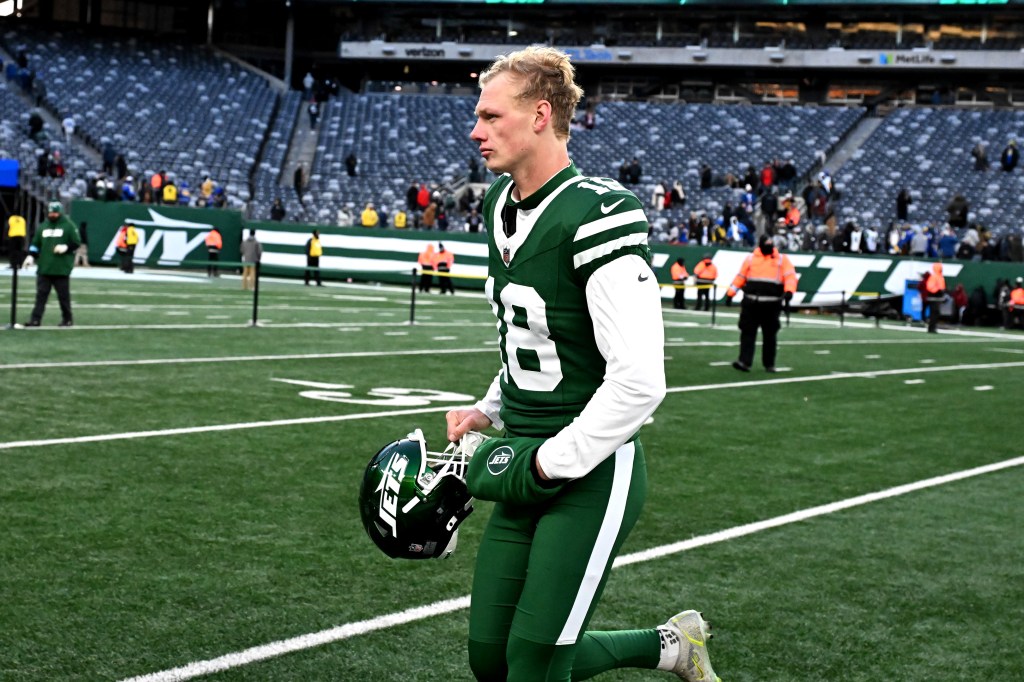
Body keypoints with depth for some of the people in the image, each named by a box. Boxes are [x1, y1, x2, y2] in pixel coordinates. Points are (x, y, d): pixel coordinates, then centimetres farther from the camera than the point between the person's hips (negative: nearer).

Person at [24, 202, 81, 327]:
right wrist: (31, 256, 2)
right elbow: (35, 244, 16)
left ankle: (67, 319, 14)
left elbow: (76, 242, -2)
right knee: (41, 294, 0)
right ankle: (36, 319, -1)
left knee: (64, 295, 3)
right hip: (44, 268, 4)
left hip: (62, 269, -4)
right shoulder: (42, 226, 14)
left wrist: (66, 247, -19)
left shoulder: (69, 226, 0)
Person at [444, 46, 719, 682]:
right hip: (530, 468, 9)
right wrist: (489, 411, 11)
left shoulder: (598, 216, -20)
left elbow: (639, 381, -25)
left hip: (593, 473, -9)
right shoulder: (503, 204, 9)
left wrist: (549, 463, -18)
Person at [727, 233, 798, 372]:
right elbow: (740, 276, 12)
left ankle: (769, 364, 16)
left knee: (770, 335, 6)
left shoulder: (782, 259, 5)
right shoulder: (751, 258, 9)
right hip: (751, 302, 1)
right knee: (747, 332, -5)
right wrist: (730, 293, 8)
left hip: (771, 304, -1)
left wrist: (789, 291, -23)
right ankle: (745, 362, -8)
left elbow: (790, 276, -5)